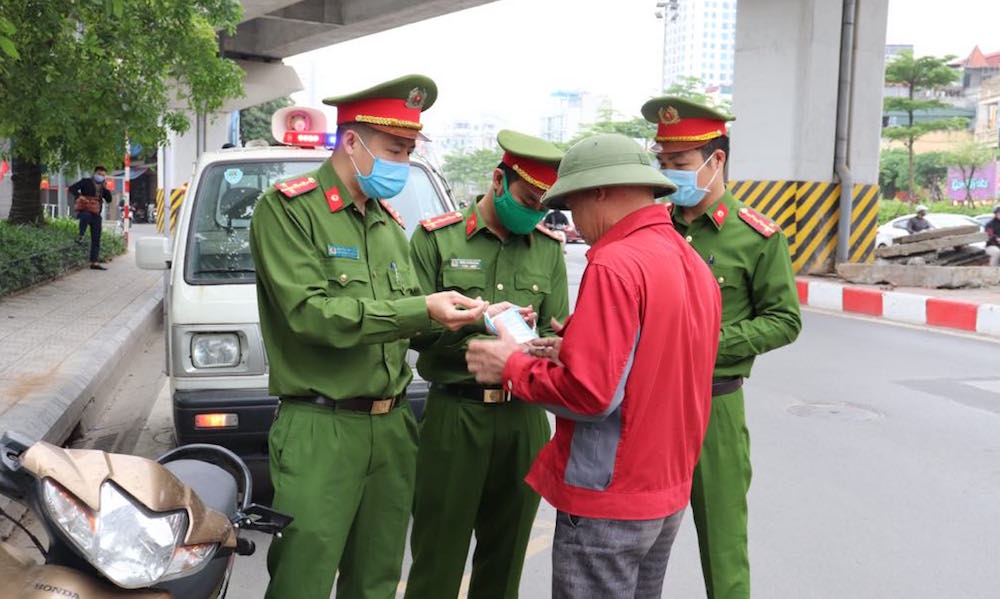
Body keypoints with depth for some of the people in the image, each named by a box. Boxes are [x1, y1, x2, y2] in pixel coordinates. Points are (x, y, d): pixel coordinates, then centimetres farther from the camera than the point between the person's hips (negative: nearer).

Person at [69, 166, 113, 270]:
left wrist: (105, 188, -3)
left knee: (96, 239, 2)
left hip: (96, 214, 5)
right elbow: (72, 188, -7)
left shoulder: (102, 187, 16)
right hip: (84, 210, -5)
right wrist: (79, 196, -25)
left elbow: (109, 200, 7)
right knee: (86, 216, -44)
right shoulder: (86, 182, 1)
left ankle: (94, 262, 5)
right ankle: (81, 236, -24)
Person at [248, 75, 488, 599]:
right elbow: (310, 314, -18)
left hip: (391, 426, 7)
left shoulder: (388, 221, 16)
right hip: (319, 431, -6)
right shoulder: (287, 209, -7)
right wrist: (421, 311, -20)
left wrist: (454, 318, -3)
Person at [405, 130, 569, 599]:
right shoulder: (437, 237, -1)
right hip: (454, 415, -3)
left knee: (506, 556, 15)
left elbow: (557, 330, 9)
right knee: (438, 557, 5)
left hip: (524, 417, 3)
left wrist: (549, 345, -14)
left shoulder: (548, 248, 8)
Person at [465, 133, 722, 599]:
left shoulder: (615, 264, -21)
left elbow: (590, 393, -25)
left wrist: (511, 365, -10)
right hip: (667, 491, 8)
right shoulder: (694, 264, 6)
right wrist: (578, 350, 9)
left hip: (608, 499, -8)